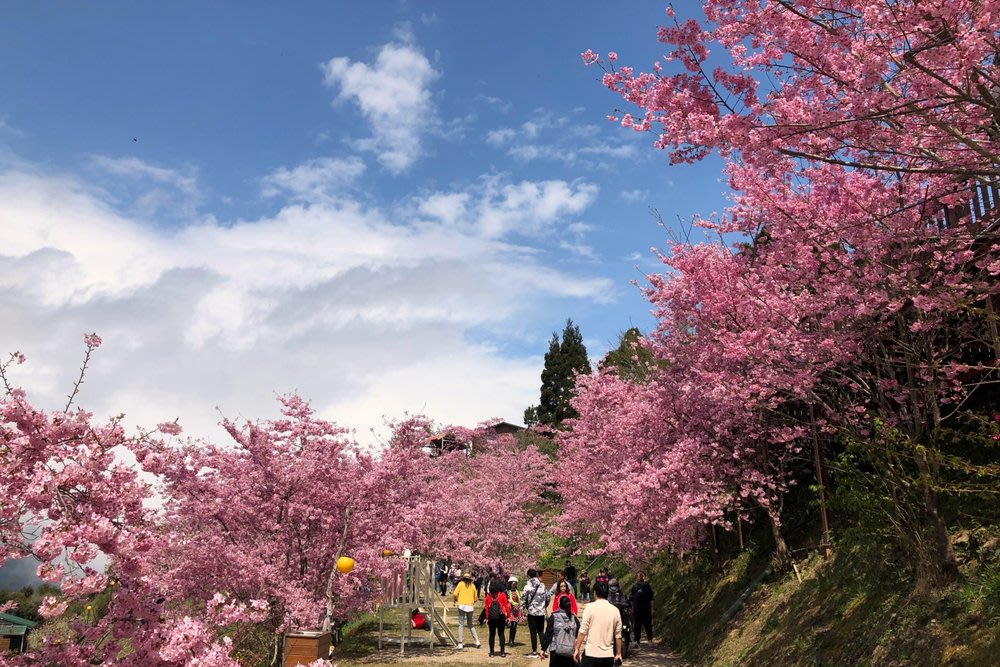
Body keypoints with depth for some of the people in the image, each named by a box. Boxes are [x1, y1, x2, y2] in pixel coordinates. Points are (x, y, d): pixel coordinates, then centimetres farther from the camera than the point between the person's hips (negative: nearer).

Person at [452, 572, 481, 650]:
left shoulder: (461, 583, 2)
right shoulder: (472, 585, 9)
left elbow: (455, 594, -5)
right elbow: (475, 597, 11)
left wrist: (456, 600, 14)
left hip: (462, 605, -3)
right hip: (470, 606, 3)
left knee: (461, 624, 1)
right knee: (470, 624, 17)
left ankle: (460, 643, -2)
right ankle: (477, 641, 9)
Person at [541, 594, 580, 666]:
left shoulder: (554, 617, -4)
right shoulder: (574, 618, 4)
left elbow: (548, 634, -5)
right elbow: (578, 635, 4)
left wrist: (543, 649, 1)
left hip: (556, 650, -2)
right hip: (571, 652, 2)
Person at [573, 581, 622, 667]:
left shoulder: (590, 607, -7)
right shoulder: (615, 610, 4)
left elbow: (583, 631, -9)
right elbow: (618, 635, 6)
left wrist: (577, 649, -3)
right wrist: (618, 653, 15)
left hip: (591, 653, -4)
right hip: (608, 655, 4)